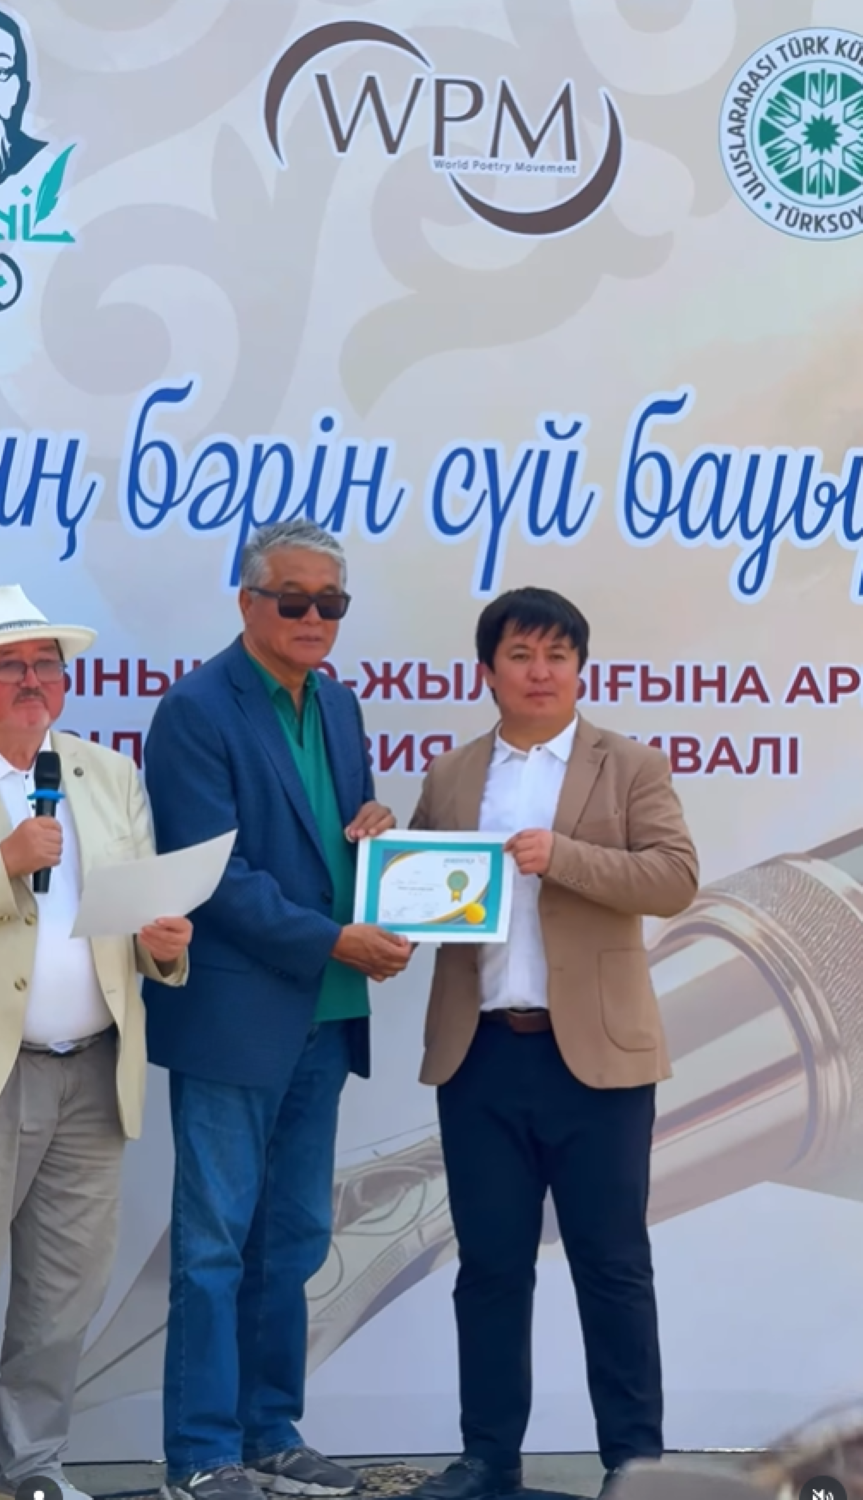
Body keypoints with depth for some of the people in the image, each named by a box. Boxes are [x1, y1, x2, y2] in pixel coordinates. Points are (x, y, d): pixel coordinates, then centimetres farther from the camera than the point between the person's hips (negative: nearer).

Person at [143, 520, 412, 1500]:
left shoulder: (338, 705, 12)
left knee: (293, 1242, 13)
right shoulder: (197, 710, -11)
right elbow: (215, 873, -16)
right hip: (235, 1015, -7)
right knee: (215, 1244, 0)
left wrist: (372, 832, -2)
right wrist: (334, 940, -19)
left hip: (323, 1016, 7)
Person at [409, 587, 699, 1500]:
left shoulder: (630, 768, 3)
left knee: (611, 1264, 3)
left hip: (593, 1053, -3)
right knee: (490, 1264, 8)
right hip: (480, 1054, 3)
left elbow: (675, 878, -9)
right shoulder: (448, 778, 12)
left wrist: (562, 856, -19)